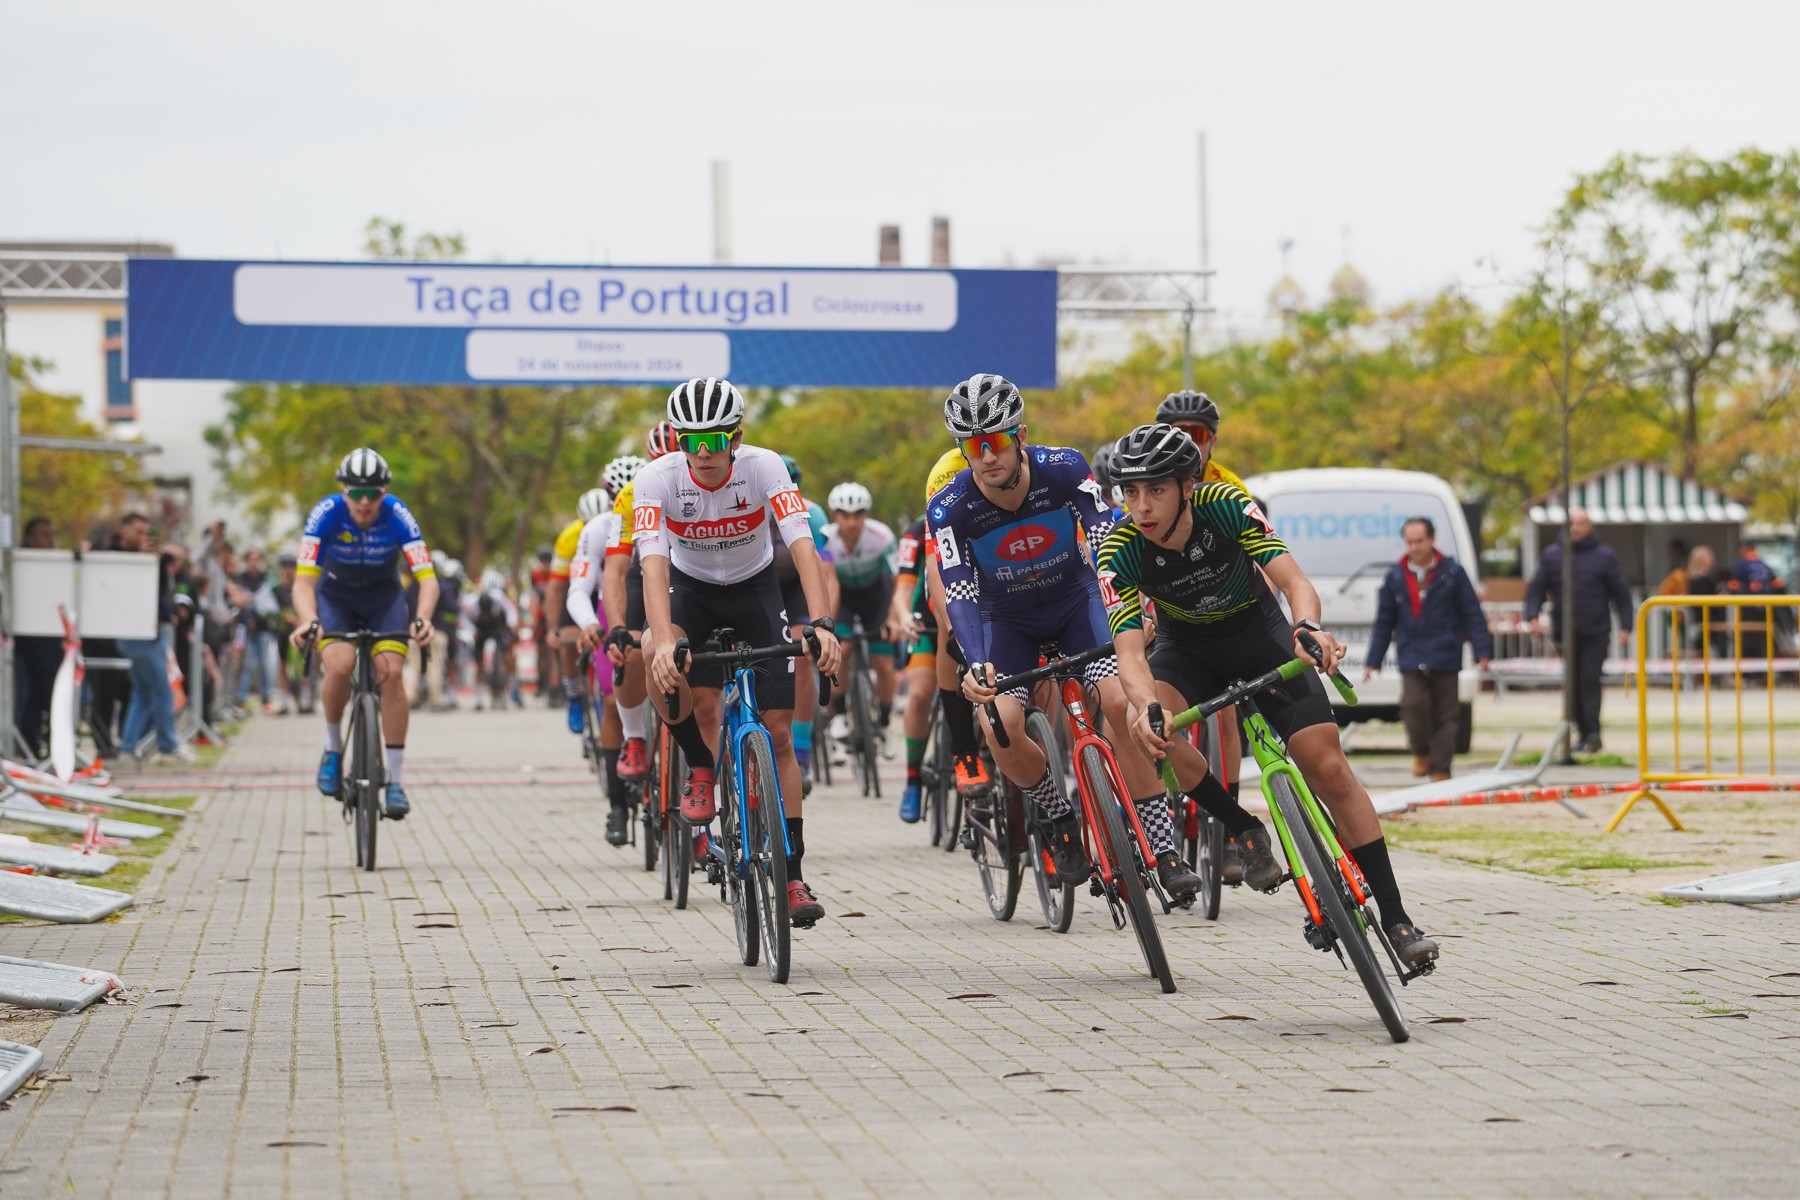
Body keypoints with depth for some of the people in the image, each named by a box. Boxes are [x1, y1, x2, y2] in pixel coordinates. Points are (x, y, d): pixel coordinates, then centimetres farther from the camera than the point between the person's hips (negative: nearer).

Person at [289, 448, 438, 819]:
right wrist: (308, 621, -53)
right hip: (335, 597, 0)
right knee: (339, 666, -28)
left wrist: (422, 618, -52)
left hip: (384, 598, 0)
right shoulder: (326, 514, -27)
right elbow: (304, 580, -33)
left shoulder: (397, 516, -27)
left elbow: (428, 578, -31)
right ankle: (333, 748, -2)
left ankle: (396, 781, -13)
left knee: (391, 672, -21)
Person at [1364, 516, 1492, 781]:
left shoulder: (1452, 572, 1)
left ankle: (1440, 771, 8)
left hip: (1445, 657, -1)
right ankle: (1421, 753, 11)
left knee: (1444, 715, 1)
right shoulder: (1396, 576, 7)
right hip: (1411, 657, 1)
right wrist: (1373, 660, 9)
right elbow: (1384, 621, 12)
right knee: (1414, 705, -15)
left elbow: (1472, 614, 1)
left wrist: (1482, 651, -7)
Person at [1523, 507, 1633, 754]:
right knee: (1574, 684, 6)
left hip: (1596, 632, -3)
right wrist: (1533, 615, -7)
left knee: (1590, 679, -13)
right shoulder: (1552, 555, 9)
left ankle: (1592, 732, -16)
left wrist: (1625, 626, -1)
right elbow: (1536, 588, 10)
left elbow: (1621, 592, 6)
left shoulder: (1604, 556, 4)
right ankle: (1583, 732, 14)